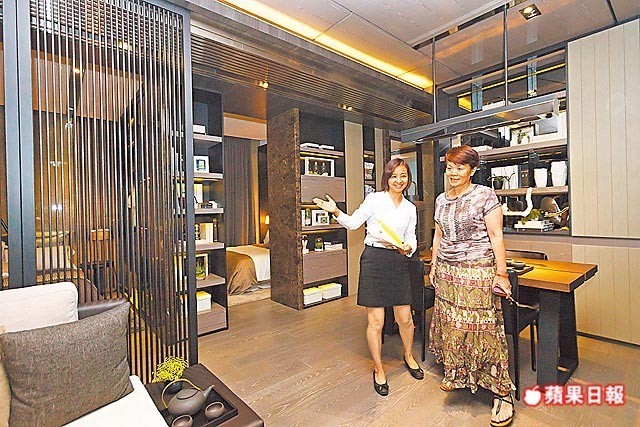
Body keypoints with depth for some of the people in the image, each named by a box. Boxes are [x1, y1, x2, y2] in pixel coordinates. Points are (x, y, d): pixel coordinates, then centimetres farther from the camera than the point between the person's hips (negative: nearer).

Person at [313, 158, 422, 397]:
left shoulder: (410, 208, 12)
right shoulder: (375, 199, -2)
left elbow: (411, 238, 15)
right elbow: (353, 223, -3)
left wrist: (408, 248, -6)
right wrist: (336, 212, -19)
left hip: (398, 261, 4)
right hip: (374, 258, -4)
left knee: (405, 317, 13)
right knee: (375, 321, 2)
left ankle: (409, 357, 43)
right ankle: (378, 370, 24)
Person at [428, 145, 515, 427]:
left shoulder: (485, 196, -6)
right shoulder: (441, 200, 11)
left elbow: (496, 236, -8)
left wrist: (501, 273, -10)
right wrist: (433, 266, 16)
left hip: (477, 272, -5)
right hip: (447, 273, 6)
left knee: (482, 329, -3)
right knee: (450, 325, 12)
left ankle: (503, 393, 15)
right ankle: (457, 374, 33)